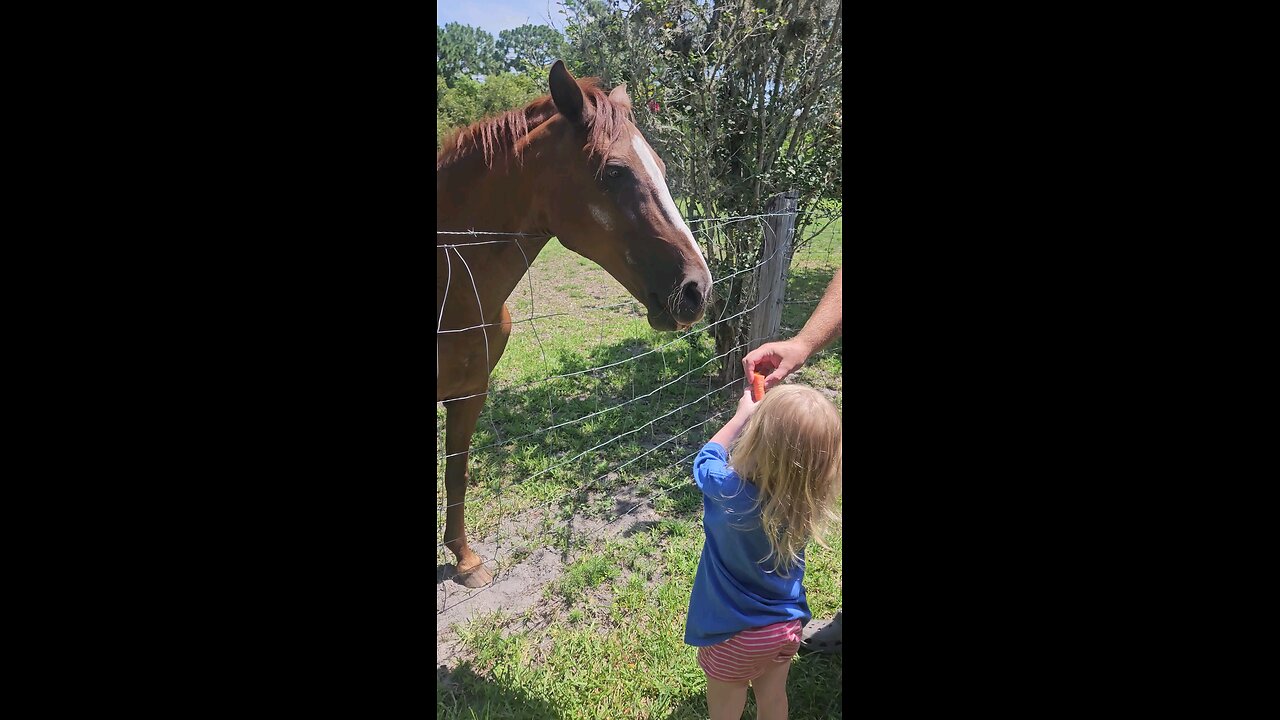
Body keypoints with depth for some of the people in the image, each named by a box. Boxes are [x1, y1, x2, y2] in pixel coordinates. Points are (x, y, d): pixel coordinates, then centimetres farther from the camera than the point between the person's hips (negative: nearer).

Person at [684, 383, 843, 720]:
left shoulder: (734, 493, -35)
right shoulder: (812, 499, -22)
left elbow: (708, 458, -12)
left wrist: (743, 414, -3)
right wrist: (766, 412, -9)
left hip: (736, 633, -4)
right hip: (788, 625, 5)